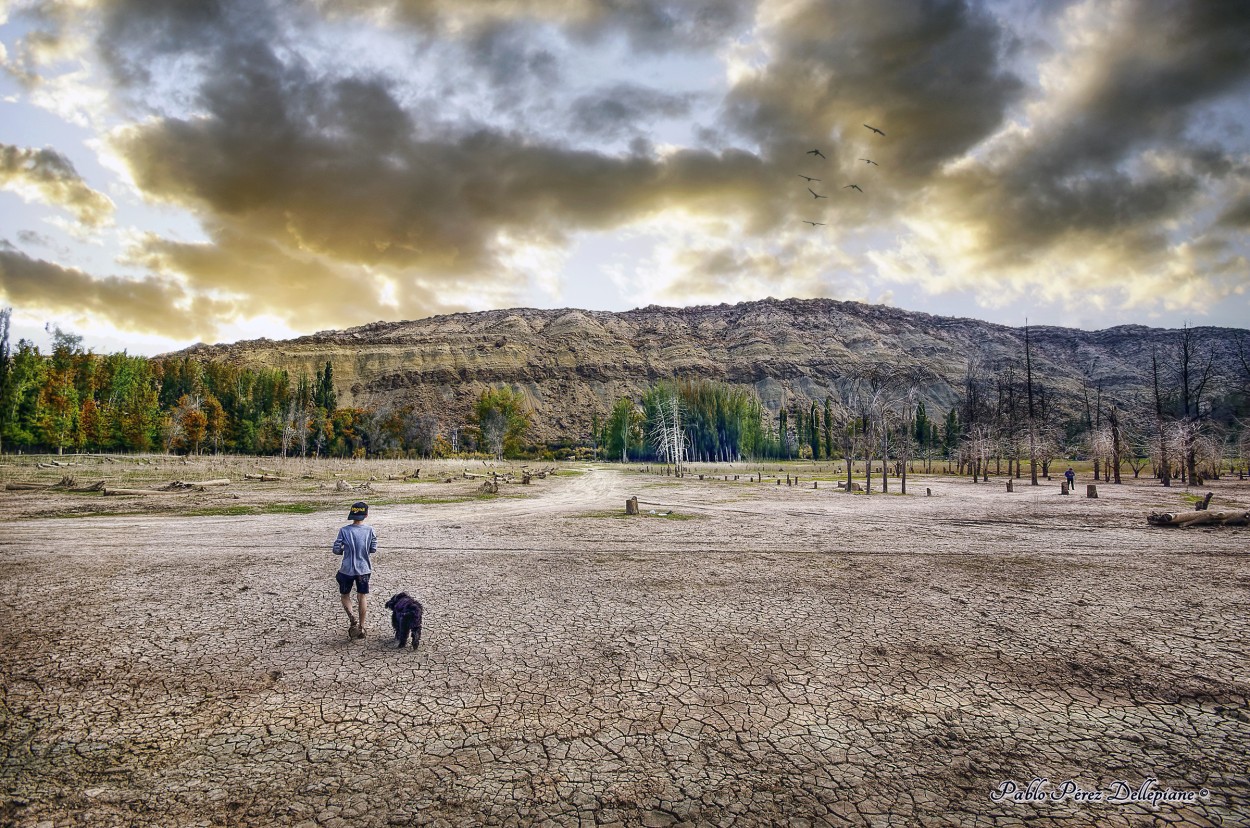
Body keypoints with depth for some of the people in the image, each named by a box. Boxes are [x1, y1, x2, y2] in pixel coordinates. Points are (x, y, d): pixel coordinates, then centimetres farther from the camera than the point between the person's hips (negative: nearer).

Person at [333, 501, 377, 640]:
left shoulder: (344, 531, -12)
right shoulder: (369, 530, -8)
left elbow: (336, 550, -8)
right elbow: (373, 549, -1)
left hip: (347, 569, -1)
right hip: (363, 569, 1)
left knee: (344, 595, 16)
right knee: (361, 597, 13)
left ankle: (352, 618, -7)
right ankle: (361, 627, 17)